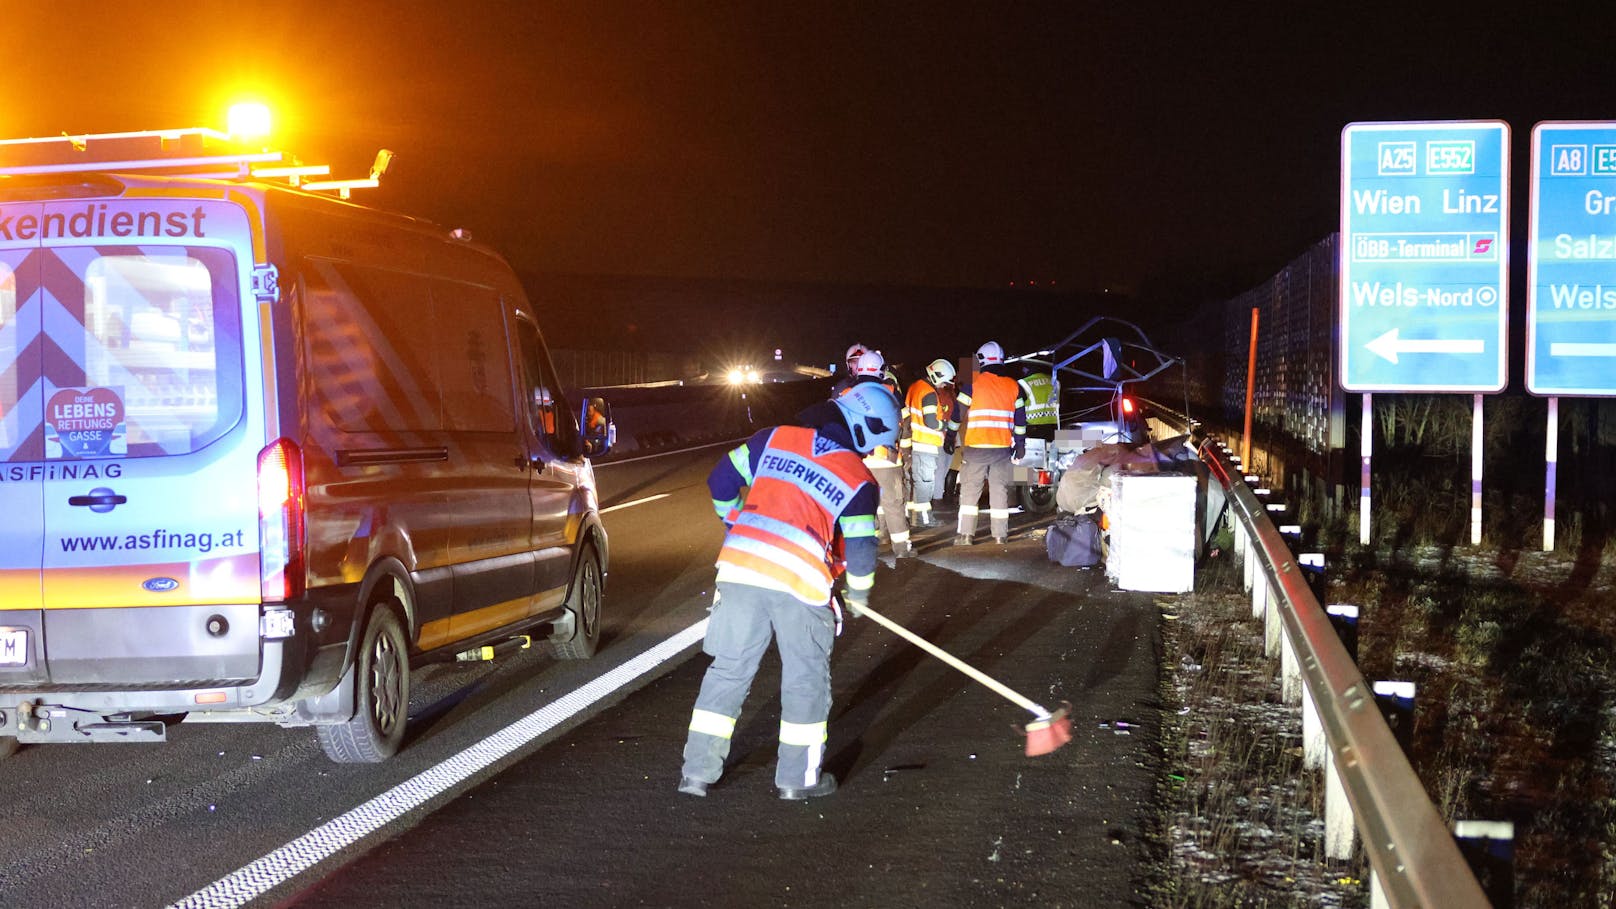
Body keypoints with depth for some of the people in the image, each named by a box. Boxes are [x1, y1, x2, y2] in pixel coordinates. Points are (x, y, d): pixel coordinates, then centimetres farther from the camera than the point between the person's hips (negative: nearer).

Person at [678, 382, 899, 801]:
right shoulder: (858, 477, 3)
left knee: (729, 668, 12)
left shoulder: (775, 438, 11)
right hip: (800, 579, -3)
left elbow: (721, 480, 13)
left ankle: (698, 770, 14)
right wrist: (858, 591, 22)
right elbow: (860, 546, 3)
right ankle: (799, 777, 18)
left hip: (741, 565, 3)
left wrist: (737, 522, 31)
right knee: (806, 676, 13)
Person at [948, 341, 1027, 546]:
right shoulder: (1013, 386, 7)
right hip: (1002, 447, 3)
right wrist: (1020, 444, 18)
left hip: (976, 446, -3)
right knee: (1000, 490, 8)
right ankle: (1000, 534, 9)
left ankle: (965, 534, -1)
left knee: (970, 489, 3)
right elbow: (1020, 419, 11)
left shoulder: (973, 383, -4)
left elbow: (958, 413, 1)